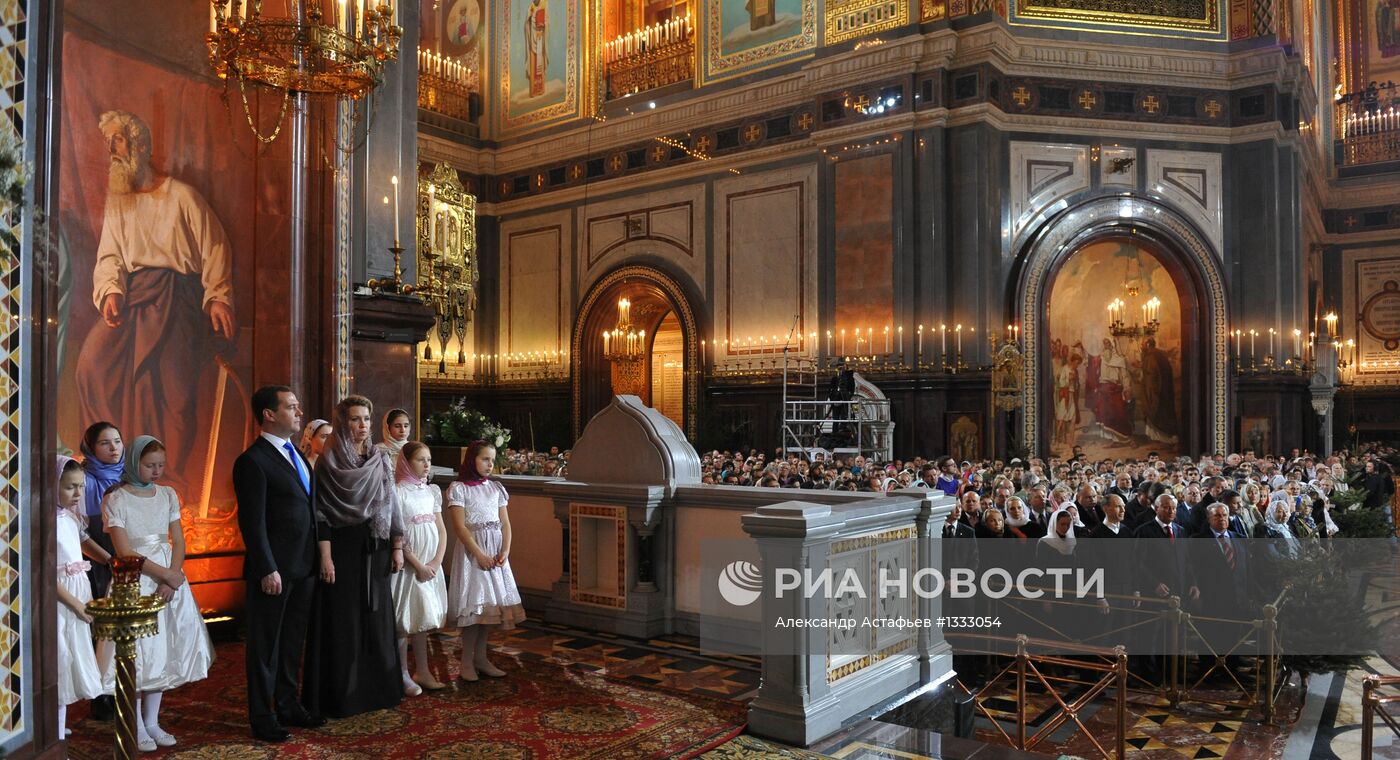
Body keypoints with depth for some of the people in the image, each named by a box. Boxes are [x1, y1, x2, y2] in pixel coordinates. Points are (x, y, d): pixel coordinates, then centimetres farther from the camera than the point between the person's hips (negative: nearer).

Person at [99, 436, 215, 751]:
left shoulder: (168, 495, 6)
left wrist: (170, 580, -9)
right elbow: (124, 551, -11)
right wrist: (165, 573, -13)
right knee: (136, 651, -1)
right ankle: (138, 728, 10)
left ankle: (152, 721, 19)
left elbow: (178, 542, 4)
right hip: (135, 580, -4)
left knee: (163, 649, 8)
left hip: (169, 578, 4)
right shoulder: (116, 499, -7)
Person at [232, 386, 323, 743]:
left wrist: (317, 558, 11)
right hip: (275, 569, -8)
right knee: (266, 645, 7)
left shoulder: (297, 454, 12)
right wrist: (267, 570, -18)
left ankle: (289, 705, 31)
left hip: (305, 566, 8)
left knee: (293, 641, 18)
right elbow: (253, 522, -16)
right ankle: (262, 717, 19)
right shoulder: (253, 461, -13)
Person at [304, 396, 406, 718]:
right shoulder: (328, 461, -6)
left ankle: (378, 689, 22)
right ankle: (341, 695, 13)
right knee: (343, 621, 2)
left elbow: (391, 505, 9)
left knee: (376, 617, 11)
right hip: (343, 548, -4)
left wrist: (397, 547, 5)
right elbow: (320, 513, -9)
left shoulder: (381, 459, 7)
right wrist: (325, 556, -15)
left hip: (375, 548, 5)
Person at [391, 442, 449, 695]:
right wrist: (418, 565, -14)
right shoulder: (398, 492, -9)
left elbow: (442, 530, 8)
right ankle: (403, 675, 10)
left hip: (430, 564, 6)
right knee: (404, 619, 0)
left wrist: (436, 562, -5)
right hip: (408, 564, -5)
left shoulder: (432, 491, 9)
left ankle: (422, 671, 20)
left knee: (423, 617, 12)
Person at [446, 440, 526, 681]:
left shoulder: (496, 488, 10)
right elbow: (460, 526, -11)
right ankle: (467, 661, 5)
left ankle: (480, 657, 17)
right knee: (474, 603, -6)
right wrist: (480, 554, -16)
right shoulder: (458, 488, -5)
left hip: (496, 551, 5)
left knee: (493, 602, 6)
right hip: (471, 549, -5)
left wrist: (505, 551, -7)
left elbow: (505, 523, 8)